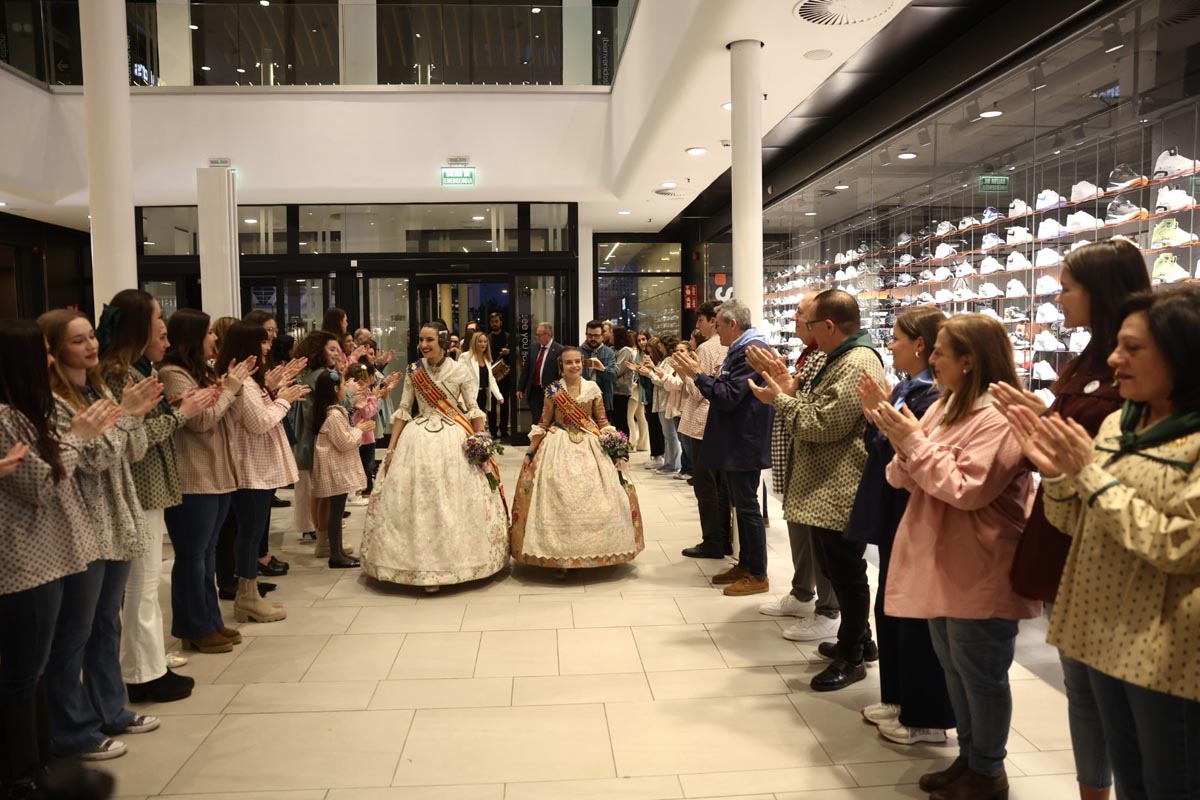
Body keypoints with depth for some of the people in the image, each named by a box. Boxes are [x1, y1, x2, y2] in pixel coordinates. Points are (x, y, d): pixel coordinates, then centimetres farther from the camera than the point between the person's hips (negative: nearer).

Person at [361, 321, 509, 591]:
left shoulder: (460, 371, -3)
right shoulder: (414, 371, 4)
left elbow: (474, 410, 1)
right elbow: (403, 411, 7)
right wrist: (391, 448, 2)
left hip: (453, 439, -2)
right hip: (419, 439, 2)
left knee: (458, 502, 1)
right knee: (419, 502, 2)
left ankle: (459, 562, 16)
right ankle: (426, 565, 13)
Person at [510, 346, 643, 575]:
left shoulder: (593, 389, 3)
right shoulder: (553, 390, -1)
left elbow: (603, 422, 7)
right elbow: (543, 424, 4)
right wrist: (530, 451, 0)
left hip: (590, 446, 2)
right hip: (560, 447, -1)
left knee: (594, 498, -1)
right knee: (559, 499, -3)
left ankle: (596, 551, 14)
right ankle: (560, 555, 7)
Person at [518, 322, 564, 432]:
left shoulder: (559, 350, -9)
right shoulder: (533, 349, 9)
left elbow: (562, 372, -10)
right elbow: (526, 370, 13)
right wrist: (521, 389, 11)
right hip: (534, 392, 5)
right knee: (536, 422, 6)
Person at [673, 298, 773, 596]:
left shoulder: (752, 351, -18)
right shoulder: (741, 349, 16)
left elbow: (728, 397, -23)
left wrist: (697, 375, -16)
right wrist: (700, 374, 6)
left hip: (744, 445, -11)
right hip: (735, 443, 11)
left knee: (747, 507, -2)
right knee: (741, 505, 16)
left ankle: (758, 575, 7)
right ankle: (745, 564, 27)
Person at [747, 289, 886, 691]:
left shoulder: (857, 364, -20)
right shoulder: (841, 359, 15)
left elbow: (824, 424, -24)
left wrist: (779, 399, -13)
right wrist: (790, 390, 1)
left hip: (840, 491, -11)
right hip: (826, 487, 11)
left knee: (846, 574, 3)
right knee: (832, 567, 20)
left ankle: (851, 658, 18)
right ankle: (857, 636, 37)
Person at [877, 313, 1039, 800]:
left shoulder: (999, 419, -20)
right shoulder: (946, 406, 8)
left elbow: (965, 490, -26)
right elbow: (903, 480, 9)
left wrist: (915, 441, -23)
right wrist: (901, 443, -12)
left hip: (979, 574, -9)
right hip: (943, 564, 9)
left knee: (979, 673, 6)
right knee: (954, 667, 19)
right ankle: (968, 757, 35)